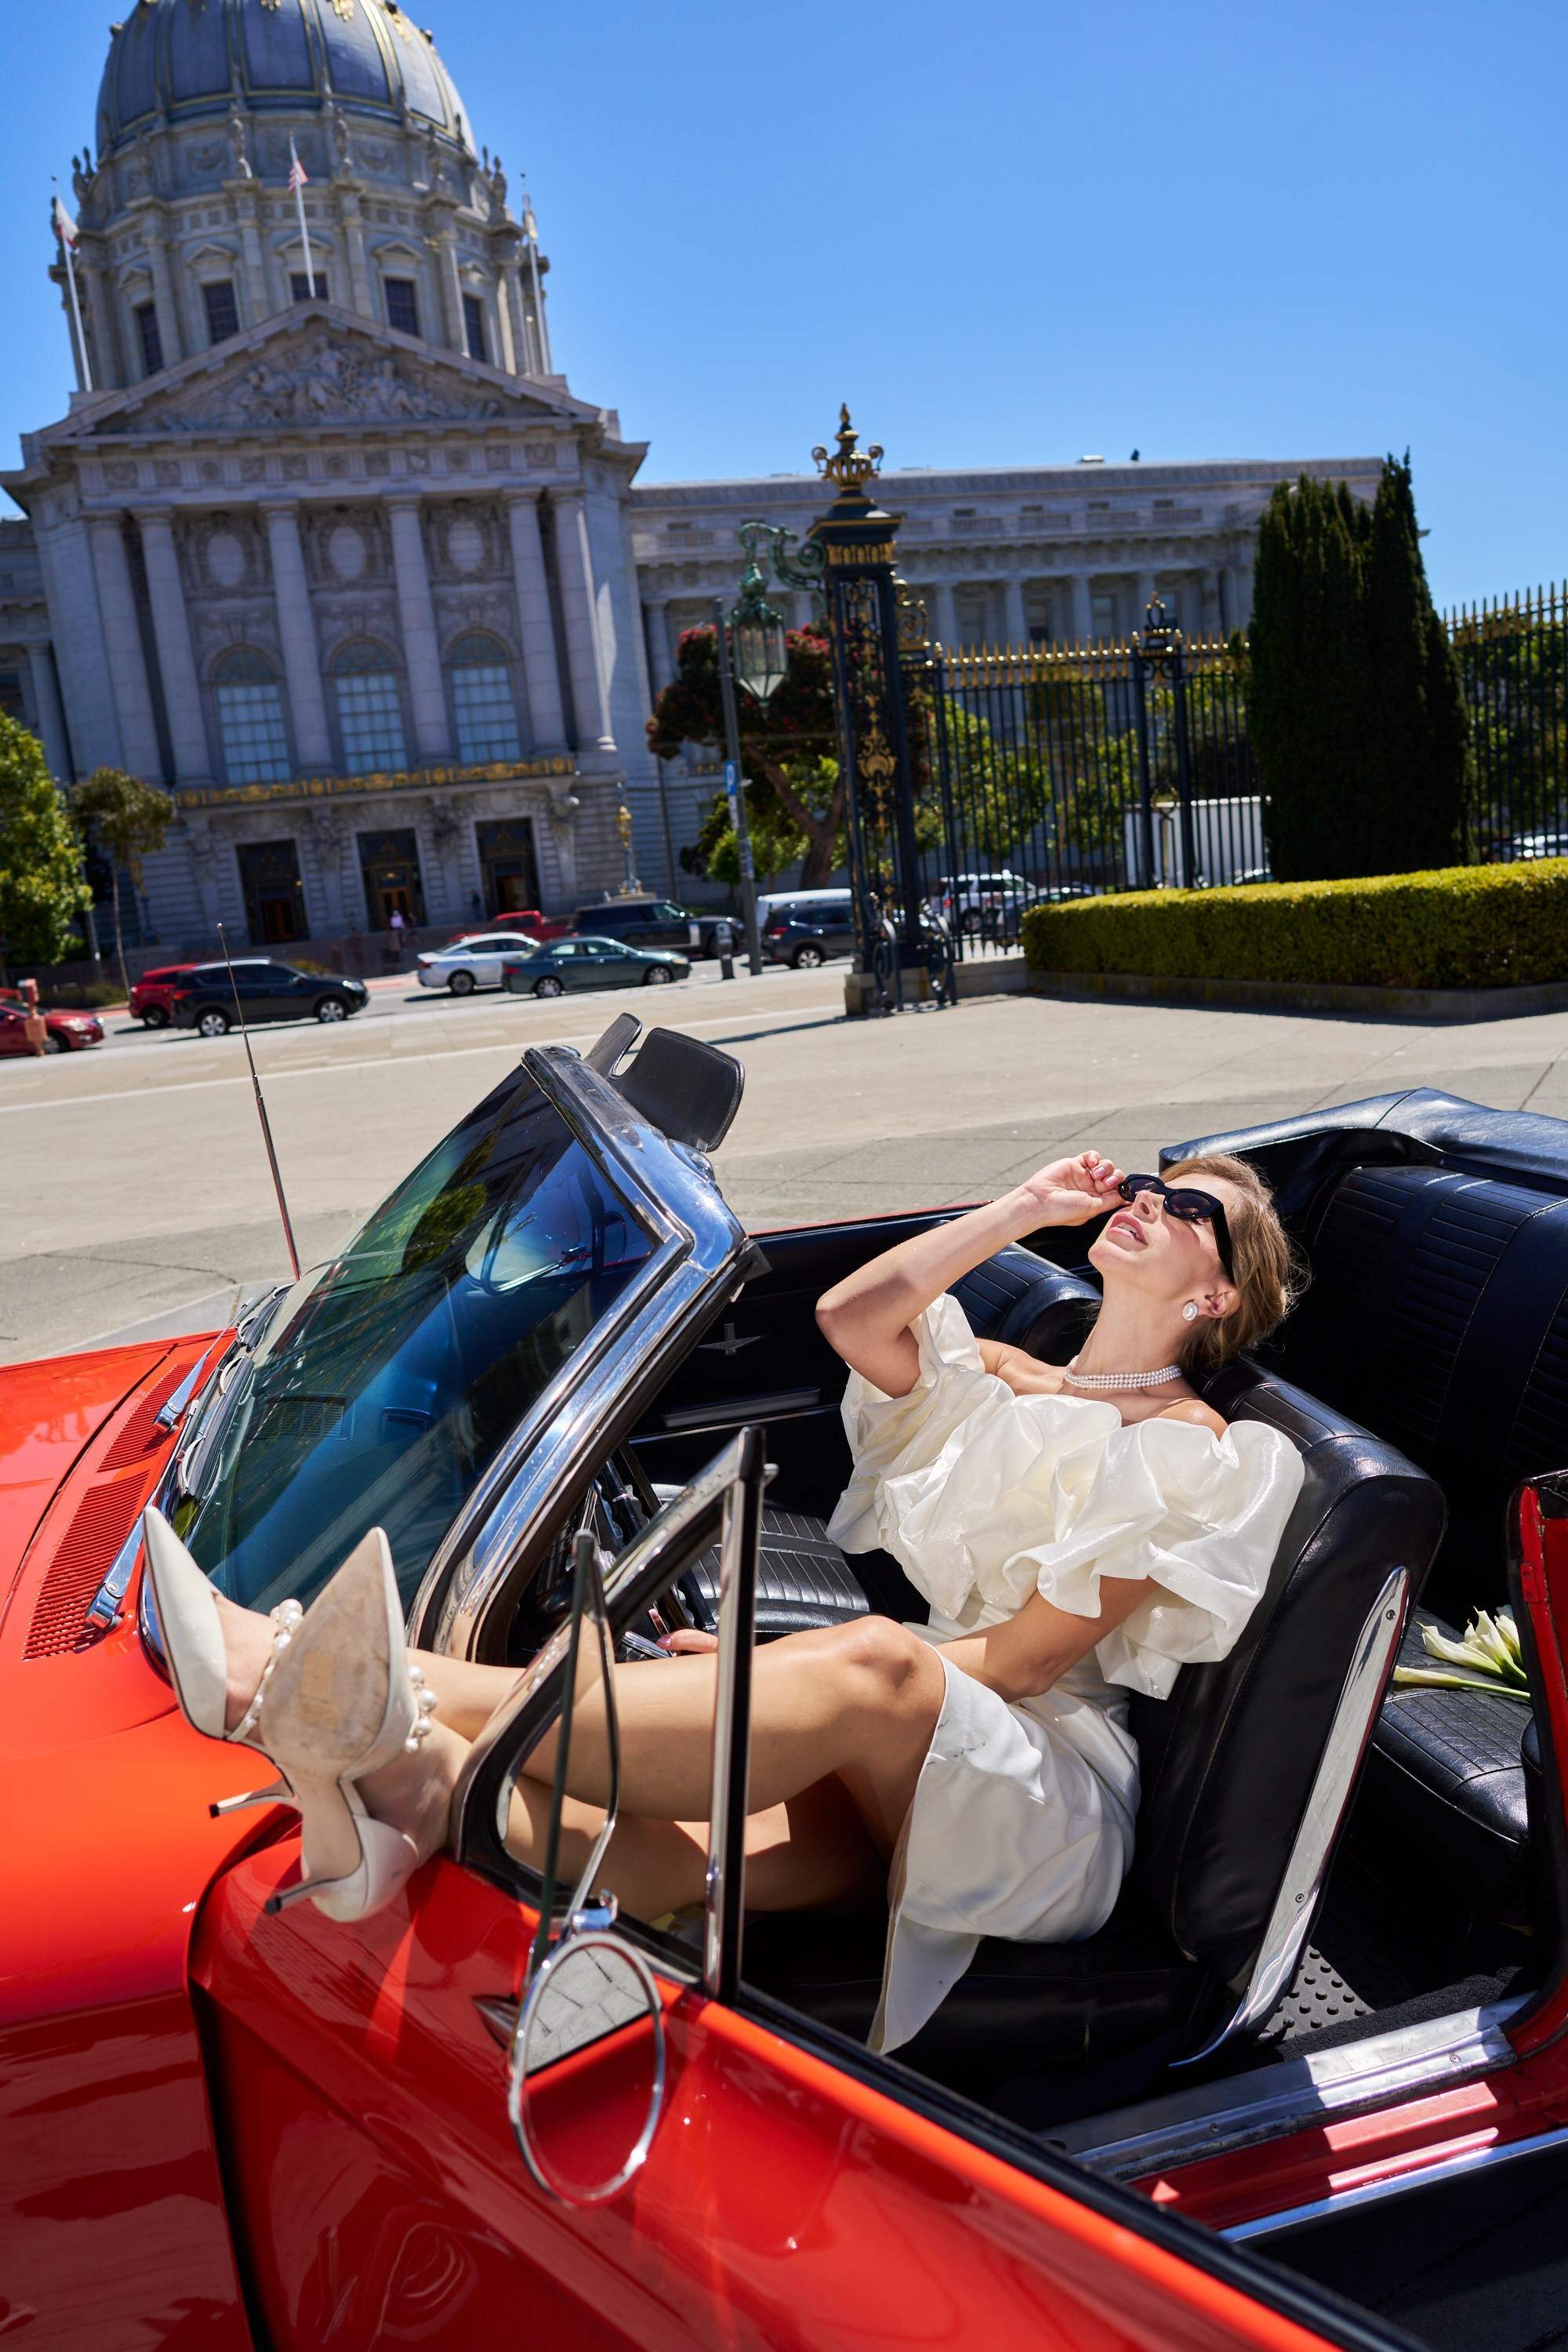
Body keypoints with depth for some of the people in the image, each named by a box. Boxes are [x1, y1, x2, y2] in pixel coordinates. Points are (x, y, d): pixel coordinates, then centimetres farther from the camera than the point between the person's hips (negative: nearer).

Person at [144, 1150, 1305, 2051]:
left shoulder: (1190, 1445, 2)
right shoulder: (999, 1379, 22)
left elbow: (1025, 1659, -7)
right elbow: (850, 1317, 2)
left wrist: (792, 1671, -13)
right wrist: (1024, 1209, 10)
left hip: (1047, 1796, -5)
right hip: (891, 1782, 6)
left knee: (874, 1663, -38)